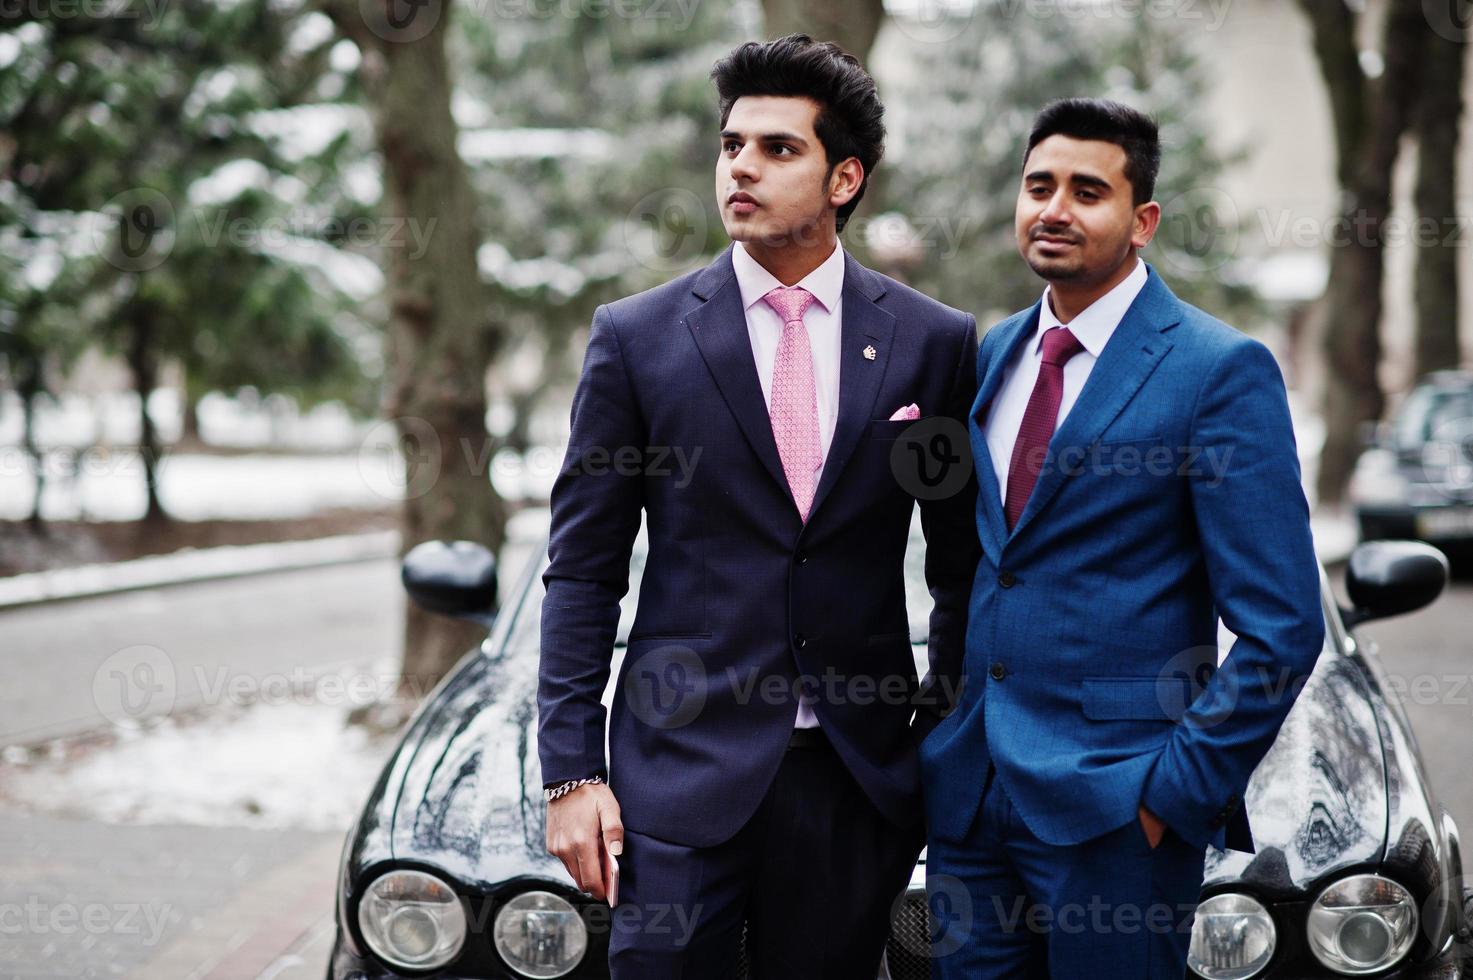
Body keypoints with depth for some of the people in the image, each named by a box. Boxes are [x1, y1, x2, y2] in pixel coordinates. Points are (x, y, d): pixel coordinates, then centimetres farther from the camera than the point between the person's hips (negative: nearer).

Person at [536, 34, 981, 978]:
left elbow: (963, 570, 9)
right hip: (683, 766, -1)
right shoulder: (637, 336, 1)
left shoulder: (933, 342, 3)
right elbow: (584, 571, 2)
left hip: (860, 773, 1)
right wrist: (570, 770, -4)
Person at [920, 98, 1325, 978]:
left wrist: (1179, 788, -15)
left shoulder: (1222, 370, -9)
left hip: (1115, 804, -6)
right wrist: (950, 724, 10)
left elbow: (1282, 627, -12)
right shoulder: (994, 355, 11)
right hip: (970, 789, 6)